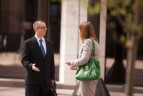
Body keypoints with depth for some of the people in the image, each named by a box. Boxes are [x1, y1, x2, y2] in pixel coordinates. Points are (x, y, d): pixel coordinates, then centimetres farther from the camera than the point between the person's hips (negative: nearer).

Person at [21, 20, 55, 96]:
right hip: (33, 79, -5)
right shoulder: (28, 43, 0)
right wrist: (31, 66, -25)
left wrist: (52, 78, 9)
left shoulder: (49, 43, 15)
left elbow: (51, 61, 15)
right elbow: (24, 60, -4)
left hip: (47, 80, 5)